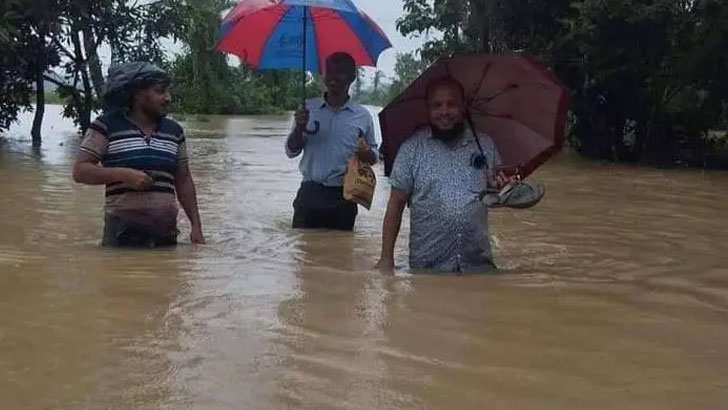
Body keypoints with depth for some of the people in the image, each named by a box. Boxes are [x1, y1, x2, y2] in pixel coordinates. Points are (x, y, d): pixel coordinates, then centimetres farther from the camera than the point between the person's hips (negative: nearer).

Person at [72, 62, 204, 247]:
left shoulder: (174, 131, 15)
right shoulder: (107, 126, 1)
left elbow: (183, 181, 18)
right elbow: (80, 171, -4)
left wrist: (196, 226, 13)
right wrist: (124, 174, -18)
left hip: (166, 231, 4)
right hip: (124, 231, -4)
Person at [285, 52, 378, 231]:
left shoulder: (363, 116, 3)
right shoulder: (308, 108, 4)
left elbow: (373, 154, 12)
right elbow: (291, 151, 5)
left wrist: (366, 154, -12)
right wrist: (299, 128, -14)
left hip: (344, 196, 0)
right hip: (310, 193, 0)